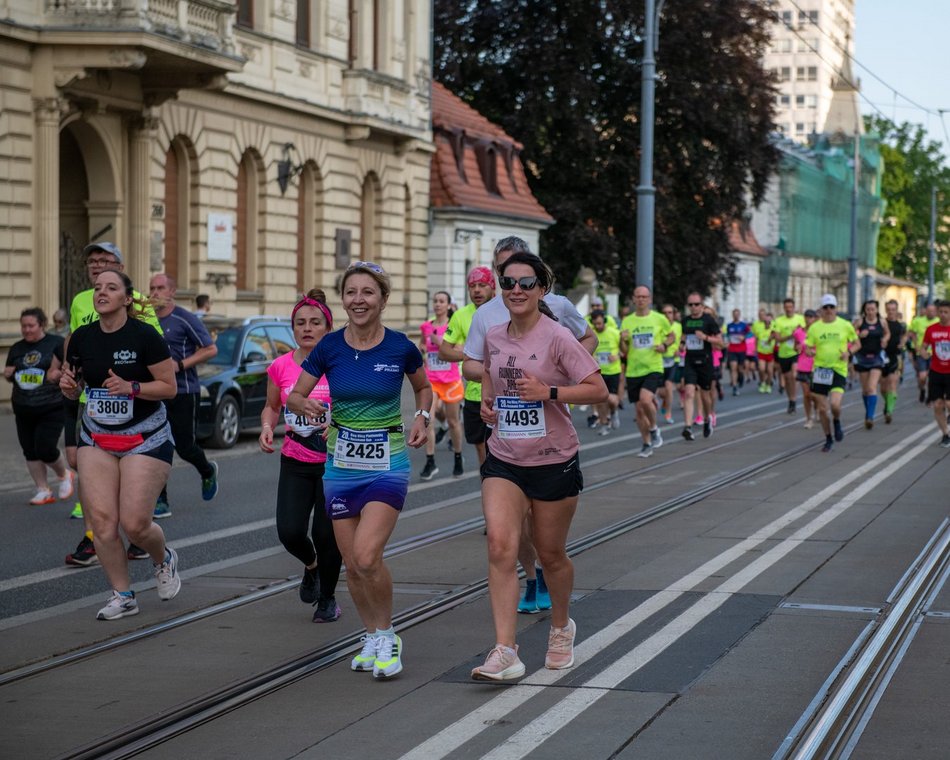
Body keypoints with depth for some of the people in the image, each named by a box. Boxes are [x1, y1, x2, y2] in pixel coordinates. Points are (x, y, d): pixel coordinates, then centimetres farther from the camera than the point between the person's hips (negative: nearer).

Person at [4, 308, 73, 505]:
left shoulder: (56, 343, -4)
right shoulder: (16, 349, 11)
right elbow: (10, 375, 23)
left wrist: (59, 374, -21)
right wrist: (8, 374, 1)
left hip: (52, 409, -5)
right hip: (23, 410, 5)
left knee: (45, 449, -11)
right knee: (30, 451, 5)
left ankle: (64, 475, 19)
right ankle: (43, 490, 17)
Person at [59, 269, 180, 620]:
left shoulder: (144, 336, -12)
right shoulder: (81, 338, 2)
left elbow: (169, 387, -10)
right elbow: (72, 389, 14)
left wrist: (131, 388, -25)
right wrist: (67, 384, -9)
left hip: (145, 440, -4)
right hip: (95, 439, 4)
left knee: (134, 523, -9)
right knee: (101, 520, -7)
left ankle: (164, 559, 26)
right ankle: (122, 596, 9)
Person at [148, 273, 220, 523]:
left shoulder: (185, 319, -8)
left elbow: (211, 349, -9)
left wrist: (179, 365, -16)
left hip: (183, 392, -5)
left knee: (184, 446, 1)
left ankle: (208, 472, 34)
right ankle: (160, 502, 1)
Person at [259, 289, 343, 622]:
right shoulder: (280, 367, 0)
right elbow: (271, 407, 16)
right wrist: (267, 428, -4)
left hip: (334, 463, -2)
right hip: (294, 464, 3)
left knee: (326, 534, -4)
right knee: (290, 531, -11)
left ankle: (328, 598, 22)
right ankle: (310, 566, 26)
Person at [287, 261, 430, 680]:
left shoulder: (400, 347, -7)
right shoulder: (329, 347, -4)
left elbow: (423, 387, 12)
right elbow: (293, 395, 4)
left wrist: (421, 417, -6)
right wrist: (306, 405, -18)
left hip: (387, 465, -3)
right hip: (341, 466, 3)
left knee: (366, 556, -19)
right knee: (352, 565, 7)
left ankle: (387, 635, 3)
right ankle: (372, 637, 30)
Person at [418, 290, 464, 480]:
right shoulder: (426, 326, 5)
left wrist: (441, 343, -20)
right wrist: (422, 351, 6)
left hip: (451, 380, -2)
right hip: (430, 379, 2)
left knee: (453, 421, 11)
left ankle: (458, 459, 31)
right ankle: (430, 463, -9)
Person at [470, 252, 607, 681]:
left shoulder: (557, 337, -13)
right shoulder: (494, 337, 3)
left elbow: (598, 389, -14)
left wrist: (548, 392, -25)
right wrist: (488, 399, 7)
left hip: (553, 463, -3)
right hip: (504, 460, 3)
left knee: (550, 554, 11)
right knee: (500, 546, -16)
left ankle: (561, 627, 40)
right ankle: (505, 653, -19)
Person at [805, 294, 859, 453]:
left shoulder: (845, 325, 1)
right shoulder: (814, 328, 3)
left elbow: (856, 343, 11)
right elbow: (808, 347, 7)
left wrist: (849, 352, -10)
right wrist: (810, 351, -17)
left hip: (839, 370, -2)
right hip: (820, 370, 2)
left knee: (835, 404, -20)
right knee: (822, 408, 3)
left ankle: (837, 422, 15)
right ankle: (828, 439, 23)